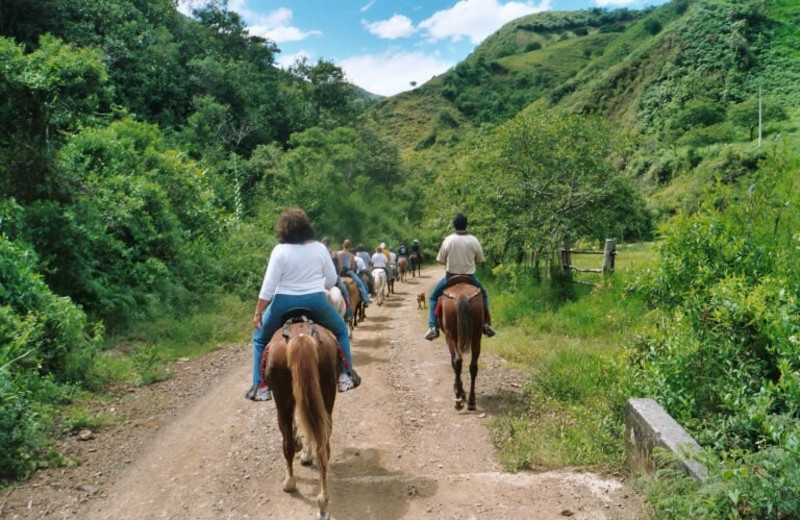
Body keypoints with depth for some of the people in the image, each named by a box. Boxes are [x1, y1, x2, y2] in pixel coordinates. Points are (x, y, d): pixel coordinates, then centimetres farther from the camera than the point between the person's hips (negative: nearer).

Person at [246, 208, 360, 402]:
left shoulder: (280, 250, -10)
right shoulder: (319, 248, -2)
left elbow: (268, 286, -12)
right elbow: (331, 280, 5)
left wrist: (258, 313, -4)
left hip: (285, 304, -1)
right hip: (317, 302, 2)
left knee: (260, 339, 22)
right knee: (341, 331, 27)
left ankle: (261, 387, 17)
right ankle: (346, 376, 23)